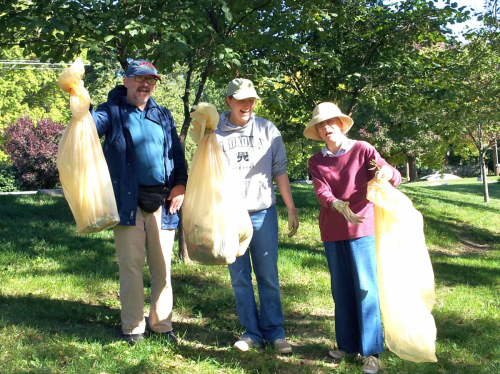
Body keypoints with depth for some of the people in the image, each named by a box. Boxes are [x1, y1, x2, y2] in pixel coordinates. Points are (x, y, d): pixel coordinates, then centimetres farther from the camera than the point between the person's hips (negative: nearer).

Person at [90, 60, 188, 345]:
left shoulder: (163, 115, 17)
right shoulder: (113, 112, 5)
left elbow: (177, 152, 15)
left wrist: (180, 183, 0)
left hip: (161, 201, 3)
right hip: (128, 201, -3)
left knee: (162, 266, 8)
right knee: (131, 265, 0)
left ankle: (162, 324, 20)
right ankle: (133, 328, 13)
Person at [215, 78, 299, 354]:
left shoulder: (267, 129, 5)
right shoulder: (215, 133, 4)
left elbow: (280, 171, 6)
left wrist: (291, 209, 3)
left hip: (263, 212, 0)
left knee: (268, 276, 4)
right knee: (239, 277, 6)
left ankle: (274, 332, 15)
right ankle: (252, 332, 17)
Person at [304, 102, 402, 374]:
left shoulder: (362, 149, -3)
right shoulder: (316, 161, 6)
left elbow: (395, 177, -9)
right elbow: (322, 193, -10)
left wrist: (387, 173, -33)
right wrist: (337, 205, -32)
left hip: (362, 228, -3)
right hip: (332, 231, 4)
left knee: (366, 288, -4)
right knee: (341, 290, 10)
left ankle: (371, 351, 2)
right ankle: (348, 344, 22)